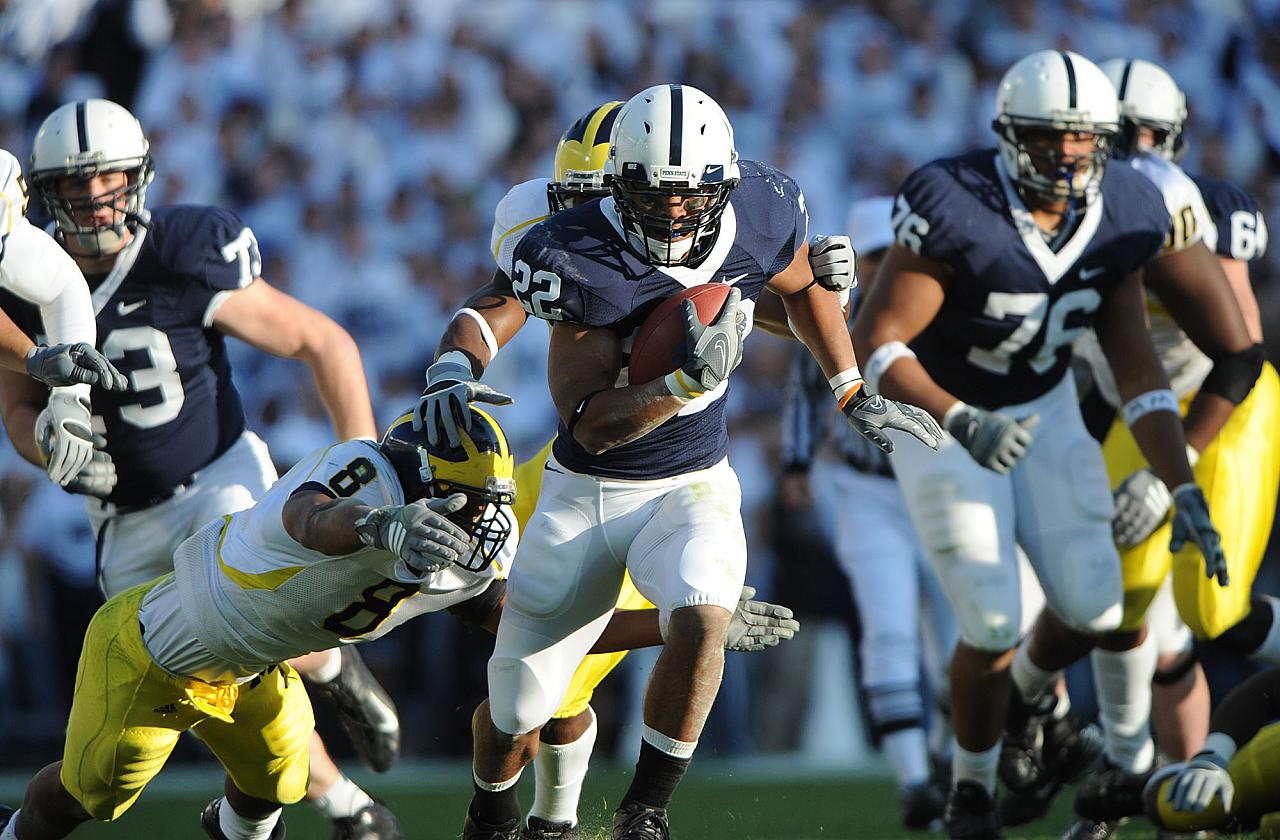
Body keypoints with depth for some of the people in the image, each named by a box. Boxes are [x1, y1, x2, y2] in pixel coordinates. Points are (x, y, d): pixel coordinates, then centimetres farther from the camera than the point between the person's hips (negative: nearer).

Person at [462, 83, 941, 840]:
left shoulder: (760, 221, -12)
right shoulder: (579, 260, -23)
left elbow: (803, 288, 14)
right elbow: (590, 425, -24)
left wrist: (854, 393, 14)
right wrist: (690, 382, -38)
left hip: (693, 487, 1)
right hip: (585, 493, -1)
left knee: (703, 616, -33)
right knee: (517, 712, 7)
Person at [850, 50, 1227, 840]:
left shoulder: (1120, 218, -13)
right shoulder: (955, 208, -30)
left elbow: (1137, 365, -5)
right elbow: (875, 343, -29)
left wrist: (1183, 489, -12)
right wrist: (962, 425, -43)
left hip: (1042, 410, 5)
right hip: (938, 412, -5)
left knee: (1093, 606, -5)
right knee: (994, 624, -13)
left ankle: (1034, 690, 32)